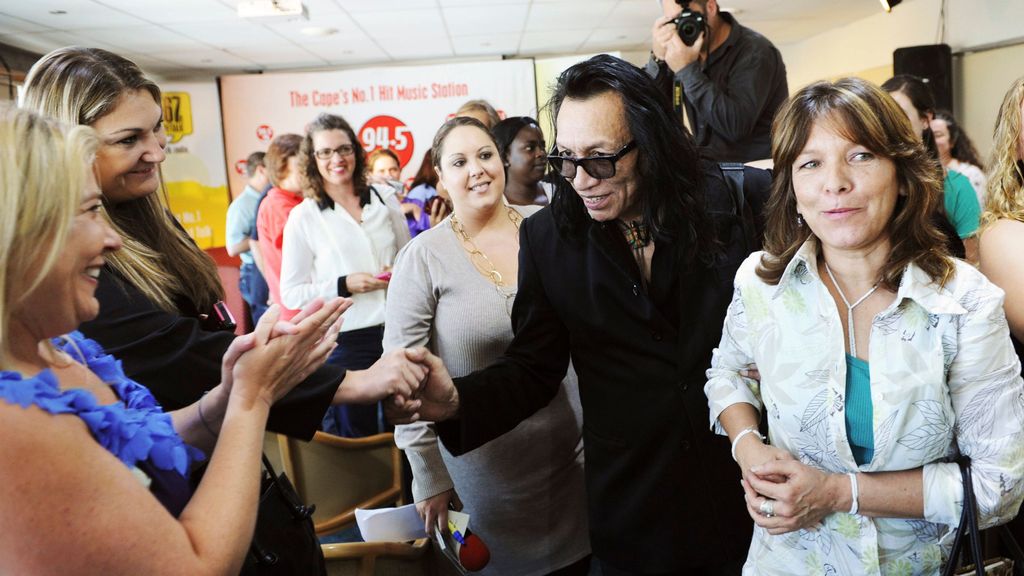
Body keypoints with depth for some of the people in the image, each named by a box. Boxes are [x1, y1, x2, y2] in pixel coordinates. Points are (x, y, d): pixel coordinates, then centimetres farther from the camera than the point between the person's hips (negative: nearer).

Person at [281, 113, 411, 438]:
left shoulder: (384, 200, 6)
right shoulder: (303, 217, -2)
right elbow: (291, 294, -3)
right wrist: (344, 286, -16)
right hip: (345, 343, -2)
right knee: (356, 439, 8)